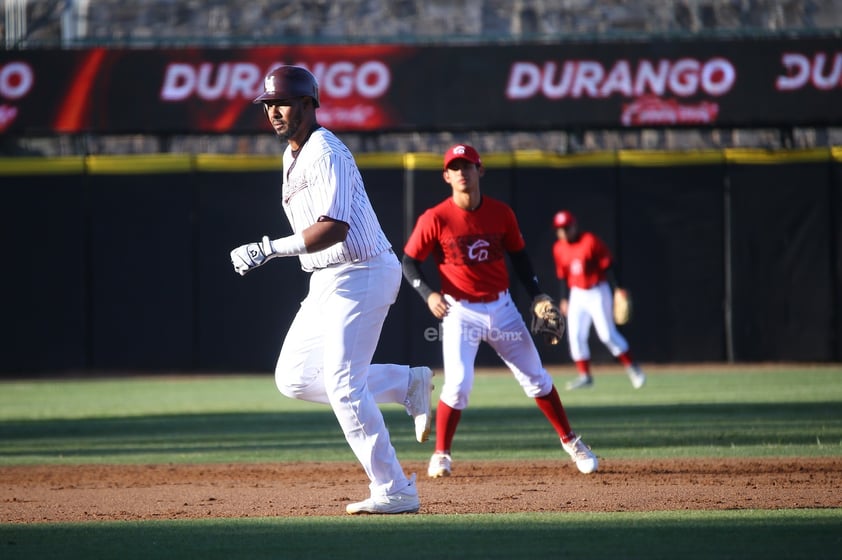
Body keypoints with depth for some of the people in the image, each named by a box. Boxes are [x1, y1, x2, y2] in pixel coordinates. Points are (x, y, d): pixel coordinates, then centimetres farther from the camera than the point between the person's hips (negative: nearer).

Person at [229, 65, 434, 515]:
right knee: (293, 378, 9)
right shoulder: (293, 156, 15)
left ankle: (394, 492, -5)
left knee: (343, 386, -12)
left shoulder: (324, 153, -17)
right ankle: (407, 384, 16)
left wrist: (269, 249, -31)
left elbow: (334, 229, -28)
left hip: (361, 274, -10)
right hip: (327, 281, 10)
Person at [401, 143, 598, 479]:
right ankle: (441, 455, 2)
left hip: (501, 307, 3)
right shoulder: (435, 219, -11)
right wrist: (428, 294, -20)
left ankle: (571, 442, 22)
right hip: (459, 311, -3)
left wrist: (536, 293, 1)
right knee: (458, 383, -15)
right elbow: (409, 262, -5)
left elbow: (518, 255, 12)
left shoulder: (501, 213, -1)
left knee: (536, 378, 9)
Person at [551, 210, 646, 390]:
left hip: (598, 292, -6)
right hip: (577, 294, 6)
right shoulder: (559, 249, 4)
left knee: (607, 333, -10)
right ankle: (584, 375, 5)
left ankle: (632, 368, 2)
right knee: (575, 335, -3)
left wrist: (616, 289, -17)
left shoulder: (591, 242, -13)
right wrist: (564, 299, 11)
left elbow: (607, 266, -12)